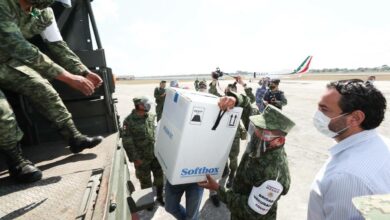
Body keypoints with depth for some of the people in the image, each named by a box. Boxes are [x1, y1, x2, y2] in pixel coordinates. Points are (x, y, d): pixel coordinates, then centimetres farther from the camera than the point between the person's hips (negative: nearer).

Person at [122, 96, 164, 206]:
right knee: (146, 181, 16)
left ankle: (160, 196, 42)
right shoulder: (129, 121, -15)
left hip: (156, 154, 4)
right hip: (142, 158, -4)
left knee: (160, 176, 17)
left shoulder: (152, 116, -1)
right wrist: (134, 158, -14)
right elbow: (127, 141, -14)